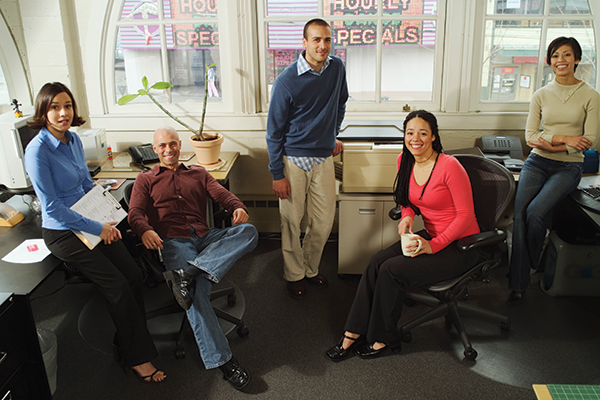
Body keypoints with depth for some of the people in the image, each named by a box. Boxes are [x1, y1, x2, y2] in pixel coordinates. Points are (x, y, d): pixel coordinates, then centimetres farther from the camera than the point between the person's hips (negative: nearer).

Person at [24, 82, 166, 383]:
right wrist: (96, 228, -16)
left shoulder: (73, 139, 5)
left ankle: (130, 343, 11)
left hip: (92, 224, 7)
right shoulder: (37, 151, -18)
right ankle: (136, 358, 2)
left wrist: (108, 219, 3)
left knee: (134, 275, -6)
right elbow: (51, 207, -19)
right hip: (62, 232, -7)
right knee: (118, 285, -14)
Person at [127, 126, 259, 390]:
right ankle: (220, 359, -27)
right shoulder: (146, 180, 21)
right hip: (173, 241, -3)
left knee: (248, 231, -28)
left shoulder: (198, 173, 28)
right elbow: (135, 212, 4)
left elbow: (221, 193, 11)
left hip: (205, 238, 3)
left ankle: (187, 273, -42)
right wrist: (145, 230, -22)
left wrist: (237, 207, -15)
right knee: (198, 289, -31)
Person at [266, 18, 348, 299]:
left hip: (323, 158, 4)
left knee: (323, 222, 9)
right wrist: (277, 175, -10)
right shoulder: (287, 81, -13)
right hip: (293, 160, -4)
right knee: (291, 223, 6)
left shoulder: (337, 68, 1)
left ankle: (311, 268, 32)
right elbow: (274, 131, -9)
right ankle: (294, 275, 26)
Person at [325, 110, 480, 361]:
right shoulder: (405, 161, 1)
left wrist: (433, 245, -23)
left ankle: (383, 339, -1)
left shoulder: (449, 166, -21)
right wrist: (407, 215, -6)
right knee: (376, 262, -15)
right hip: (430, 236, 7)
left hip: (460, 246, -6)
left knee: (392, 270, -21)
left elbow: (465, 214, -17)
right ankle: (353, 334, -8)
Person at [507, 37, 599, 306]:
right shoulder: (541, 95, 8)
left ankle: (531, 264, 4)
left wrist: (551, 145, -13)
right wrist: (564, 138, -11)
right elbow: (530, 137, 2)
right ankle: (518, 284, -15)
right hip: (537, 163, 2)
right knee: (520, 213, -19)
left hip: (568, 167, -2)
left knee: (536, 211, -25)